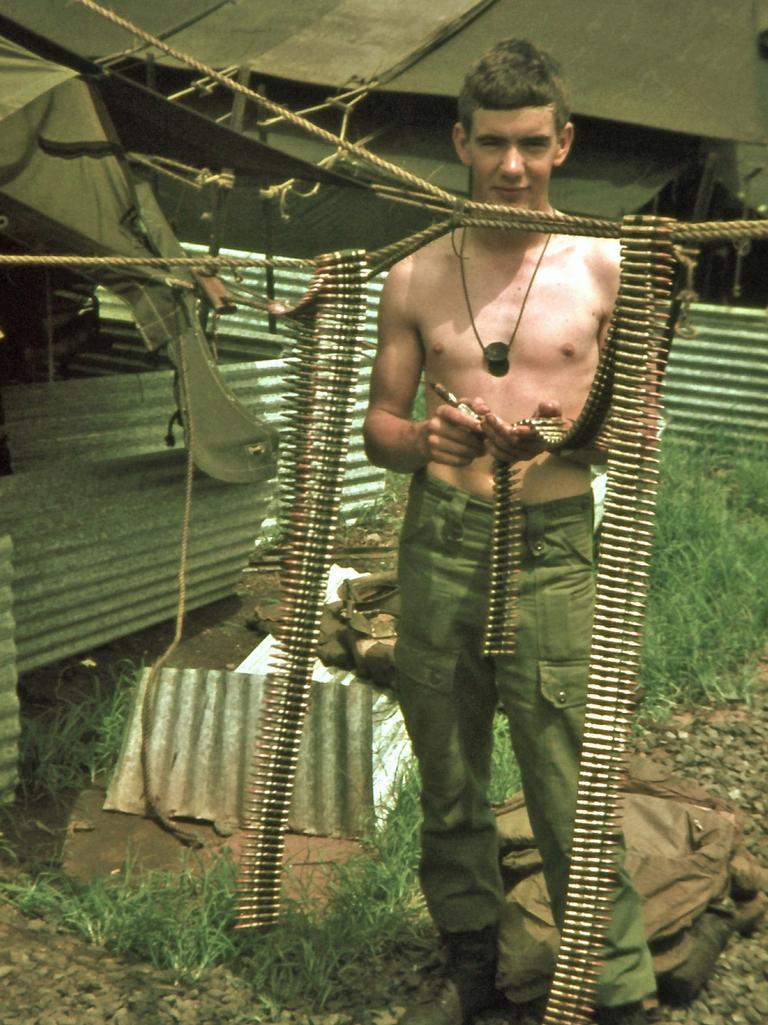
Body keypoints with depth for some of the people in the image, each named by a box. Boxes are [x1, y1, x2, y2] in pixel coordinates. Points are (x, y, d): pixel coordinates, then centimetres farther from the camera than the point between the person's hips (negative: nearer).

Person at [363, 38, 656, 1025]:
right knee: (448, 782, 13)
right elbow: (377, 425, 12)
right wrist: (426, 440, -11)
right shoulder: (414, 278, 8)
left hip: (550, 547, -3)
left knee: (569, 791, -2)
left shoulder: (605, 266, 1)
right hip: (438, 544, 3)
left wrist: (563, 436, -18)